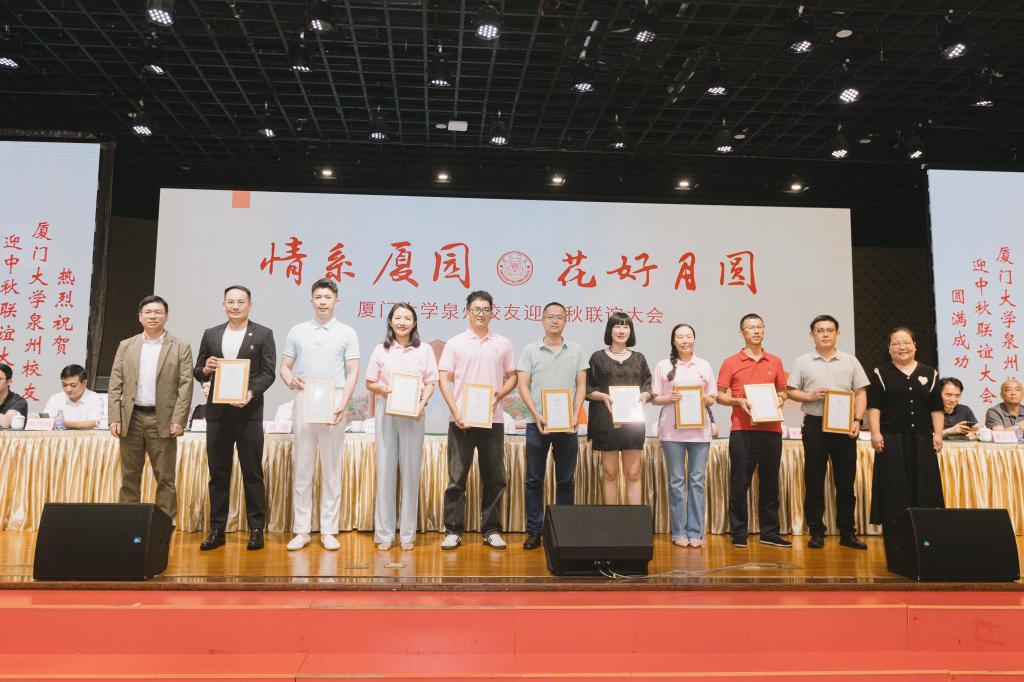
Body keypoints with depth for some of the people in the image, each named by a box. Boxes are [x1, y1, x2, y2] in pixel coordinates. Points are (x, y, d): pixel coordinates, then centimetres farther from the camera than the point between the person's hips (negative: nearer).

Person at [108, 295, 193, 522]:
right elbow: (115, 385, 8)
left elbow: (185, 386, -4)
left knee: (165, 478, 1)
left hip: (163, 420, -3)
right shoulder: (126, 346, 10)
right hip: (131, 419, 3)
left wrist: (179, 420, -11)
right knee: (129, 477, 10)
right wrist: (114, 418, 0)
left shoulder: (180, 347, 1)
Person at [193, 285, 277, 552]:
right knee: (218, 474, 8)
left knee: (252, 473, 1)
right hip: (217, 412, 3)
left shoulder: (263, 334, 2)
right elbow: (198, 372, 14)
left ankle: (256, 530, 9)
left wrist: (251, 393, -19)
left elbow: (268, 373, -4)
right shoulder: (211, 334, 13)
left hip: (248, 412, -3)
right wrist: (206, 369, -9)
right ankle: (217, 530, 15)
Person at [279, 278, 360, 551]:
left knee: (332, 470, 3)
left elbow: (353, 373, 1)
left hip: (333, 405, -1)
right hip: (303, 404, 1)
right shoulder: (297, 332, 10)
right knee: (302, 469, 4)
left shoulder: (347, 333, 5)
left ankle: (329, 530, 11)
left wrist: (342, 405, -12)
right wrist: (290, 380, -14)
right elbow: (284, 366, 9)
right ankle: (301, 530, 12)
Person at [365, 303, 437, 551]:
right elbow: (369, 383, 9)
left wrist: (421, 405, -13)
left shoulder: (424, 350, 5)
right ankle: (384, 533, 11)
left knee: (411, 471, 3)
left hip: (412, 414, 0)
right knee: (385, 470, 2)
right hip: (386, 414, 0)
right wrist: (381, 388, -12)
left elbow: (430, 383, 4)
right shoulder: (381, 350, 7)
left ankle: (408, 533, 12)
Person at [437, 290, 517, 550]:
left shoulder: (503, 344, 9)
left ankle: (491, 531, 17)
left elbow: (512, 377, 12)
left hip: (493, 420, 2)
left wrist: (500, 395, -8)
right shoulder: (455, 343, 4)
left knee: (494, 479, 6)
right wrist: (455, 411, -11)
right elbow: (444, 379, 0)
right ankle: (453, 531, 11)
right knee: (457, 478, 2)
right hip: (461, 420, -2)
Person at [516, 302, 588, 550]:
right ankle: (534, 531, 11)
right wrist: (536, 415, -12)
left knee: (566, 480, 7)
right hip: (537, 424, -1)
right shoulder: (530, 350, 5)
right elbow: (523, 386, -1)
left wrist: (574, 416, -7)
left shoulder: (576, 351, 9)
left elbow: (581, 386, 6)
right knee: (534, 480, 3)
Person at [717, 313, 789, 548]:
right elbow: (720, 395, 4)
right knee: (739, 484, 0)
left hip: (771, 429, 3)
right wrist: (738, 401, -13)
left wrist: (780, 399, -2)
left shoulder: (775, 362, 13)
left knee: (770, 483, 8)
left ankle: (770, 532, 18)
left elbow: (782, 391, 19)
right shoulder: (731, 363, 4)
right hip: (742, 430, -3)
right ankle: (739, 533, 9)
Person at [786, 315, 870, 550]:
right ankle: (816, 532, 10)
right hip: (815, 425, -1)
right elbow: (790, 391, 6)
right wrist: (809, 396, -12)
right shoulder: (803, 362, 6)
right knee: (814, 480, 2)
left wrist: (857, 420, -5)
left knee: (846, 480, 5)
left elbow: (861, 393, 7)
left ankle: (847, 532, 14)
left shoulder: (850, 361, 10)